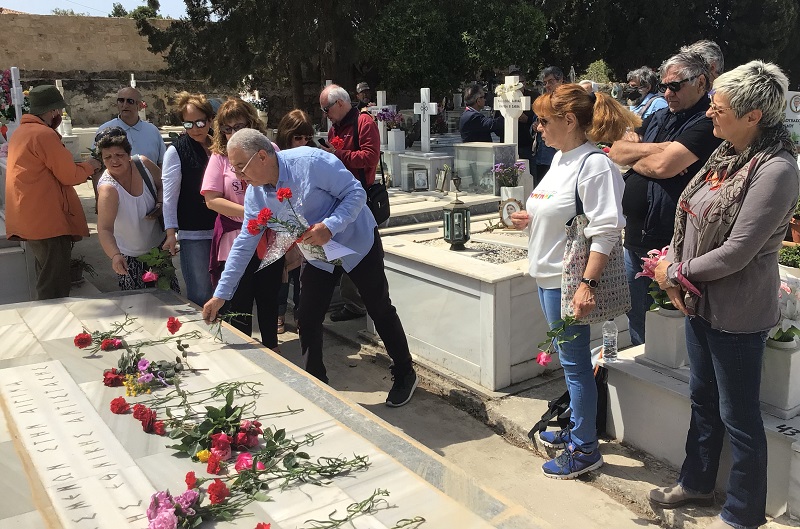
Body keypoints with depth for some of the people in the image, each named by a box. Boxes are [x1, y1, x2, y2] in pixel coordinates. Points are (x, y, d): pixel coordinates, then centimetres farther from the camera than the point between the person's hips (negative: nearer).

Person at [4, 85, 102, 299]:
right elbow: (69, 176, -12)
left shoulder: (21, 132, 16)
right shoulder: (44, 134, -15)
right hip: (48, 220, -10)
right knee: (55, 289, -4)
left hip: (32, 219, 10)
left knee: (46, 281, 19)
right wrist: (89, 166, 5)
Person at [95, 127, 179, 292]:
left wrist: (160, 204, -15)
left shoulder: (143, 164, -15)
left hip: (158, 244, 4)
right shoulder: (108, 188, -29)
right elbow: (105, 229, -39)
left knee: (171, 293, 13)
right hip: (129, 257, -4)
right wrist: (115, 256, -56)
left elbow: (163, 185, 5)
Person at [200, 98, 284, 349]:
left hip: (269, 241, 1)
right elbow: (211, 199, -8)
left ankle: (271, 348, 36)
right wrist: (249, 213, -18)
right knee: (239, 305, 9)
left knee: (269, 300, 15)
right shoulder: (220, 156, -2)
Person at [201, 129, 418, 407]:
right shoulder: (255, 194, -10)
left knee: (381, 310, 7)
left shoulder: (311, 161, -29)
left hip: (358, 243, -5)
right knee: (307, 321, 1)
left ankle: (404, 375, 26)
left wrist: (330, 226, -39)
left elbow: (356, 193, -24)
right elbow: (244, 244, -4)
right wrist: (220, 294, -5)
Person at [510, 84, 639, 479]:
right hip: (548, 275, 9)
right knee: (569, 359, 20)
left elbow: (605, 230, -23)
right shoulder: (560, 157, 10)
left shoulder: (594, 165, -18)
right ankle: (577, 427, 36)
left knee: (574, 362, 2)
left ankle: (585, 449, 17)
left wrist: (588, 284, -27)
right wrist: (531, 218, 5)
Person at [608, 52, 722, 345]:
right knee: (636, 322, 20)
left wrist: (634, 161, -2)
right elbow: (616, 151, 5)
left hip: (671, 247, -8)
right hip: (635, 240, 8)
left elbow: (662, 166, -23)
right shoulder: (658, 118, 14)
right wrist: (654, 148, -12)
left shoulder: (707, 123, -12)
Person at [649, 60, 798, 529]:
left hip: (737, 311, -8)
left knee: (739, 416, 8)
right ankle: (698, 482, 43)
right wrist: (675, 271, -5)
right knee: (703, 398, 22)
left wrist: (677, 272, -12)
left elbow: (737, 252, -23)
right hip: (701, 301, 8)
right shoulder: (726, 153, 4)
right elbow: (691, 220, 8)